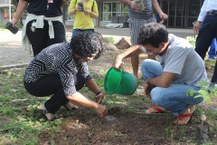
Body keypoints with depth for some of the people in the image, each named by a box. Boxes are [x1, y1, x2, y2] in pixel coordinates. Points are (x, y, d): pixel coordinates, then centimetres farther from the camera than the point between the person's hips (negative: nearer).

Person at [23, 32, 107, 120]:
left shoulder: (79, 54, -9)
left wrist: (98, 92, -17)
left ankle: (63, 101, 12)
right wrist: (96, 106, -29)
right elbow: (70, 94, -34)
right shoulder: (66, 58, -35)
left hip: (49, 77, 8)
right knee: (76, 80, -27)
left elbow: (87, 77, 1)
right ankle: (49, 109, -10)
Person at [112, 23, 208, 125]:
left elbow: (164, 82, -38)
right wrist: (120, 57, -13)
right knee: (146, 64, -3)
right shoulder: (158, 42, -12)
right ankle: (163, 104, 9)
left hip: (195, 88, -8)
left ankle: (186, 109, -1)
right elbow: (137, 47, 7)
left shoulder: (178, 48, -35)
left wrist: (148, 81, -15)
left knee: (157, 94, -32)